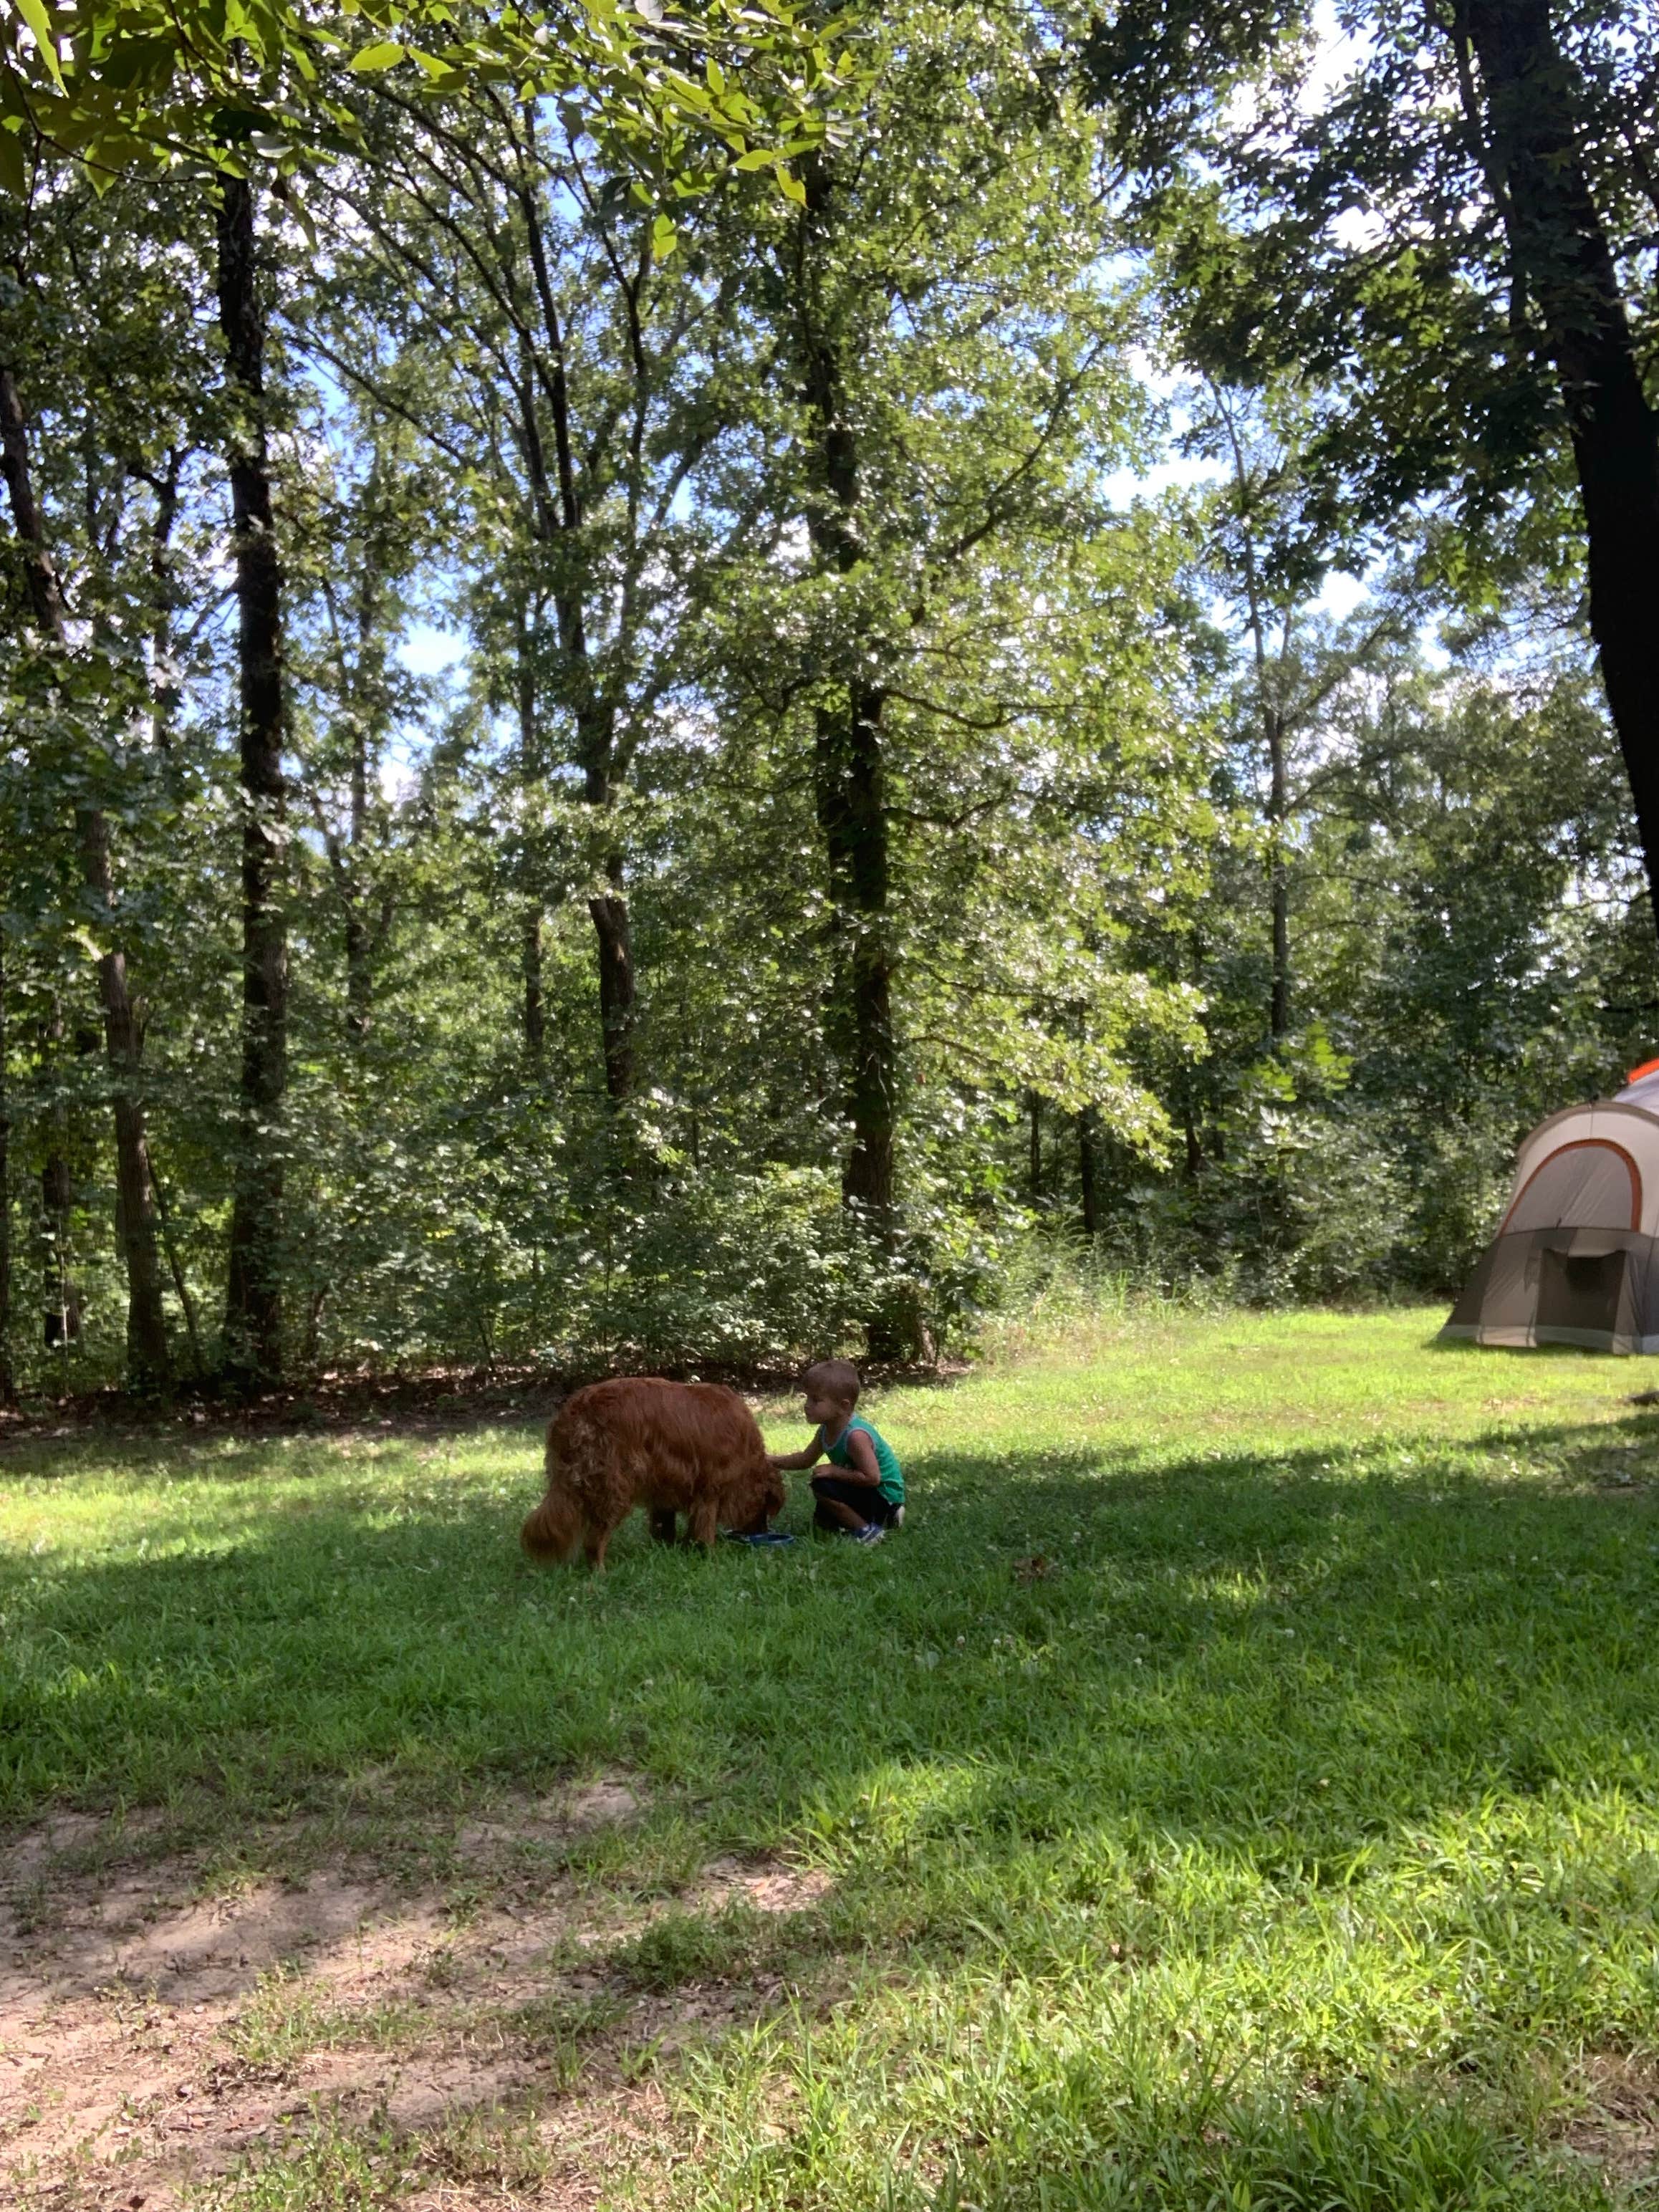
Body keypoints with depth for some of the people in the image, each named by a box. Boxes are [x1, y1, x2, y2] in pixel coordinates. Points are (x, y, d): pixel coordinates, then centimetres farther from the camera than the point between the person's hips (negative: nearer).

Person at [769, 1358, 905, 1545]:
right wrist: (773, 1461, -1)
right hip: (869, 1494, 10)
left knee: (822, 1487, -25)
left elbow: (872, 1477, -33)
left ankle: (868, 1530, -12)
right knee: (822, 1521, 23)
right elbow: (806, 1459, 11)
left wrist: (833, 1471, -26)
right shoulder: (826, 1430, -3)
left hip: (884, 1496, -10)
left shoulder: (856, 1436, -31)